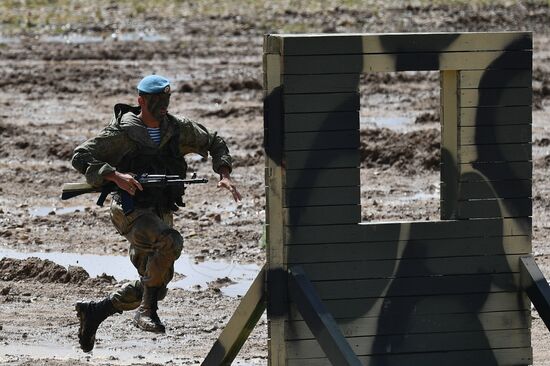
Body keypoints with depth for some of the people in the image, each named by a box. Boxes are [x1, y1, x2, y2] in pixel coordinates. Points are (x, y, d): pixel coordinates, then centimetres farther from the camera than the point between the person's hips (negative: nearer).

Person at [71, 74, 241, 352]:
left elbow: (215, 143, 18)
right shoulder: (121, 133, -10)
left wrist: (224, 175, 1)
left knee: (155, 285, 9)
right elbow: (80, 157, -13)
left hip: (161, 213, 7)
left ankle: (94, 311, 24)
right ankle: (147, 311, -22)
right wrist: (115, 176, -26)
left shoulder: (177, 129, 5)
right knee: (170, 241, -34)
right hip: (131, 211, -7)